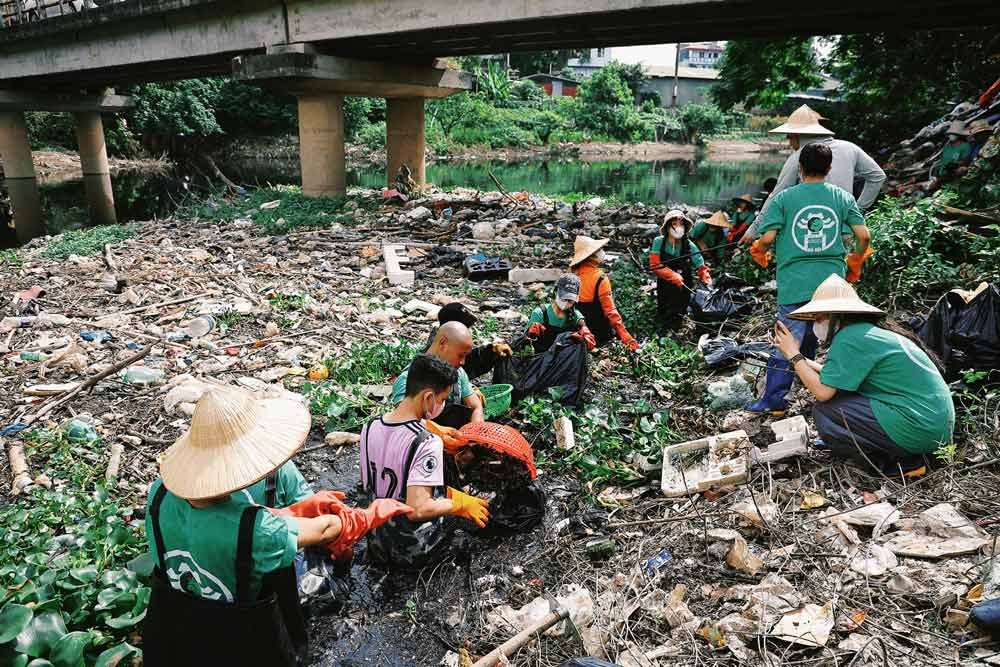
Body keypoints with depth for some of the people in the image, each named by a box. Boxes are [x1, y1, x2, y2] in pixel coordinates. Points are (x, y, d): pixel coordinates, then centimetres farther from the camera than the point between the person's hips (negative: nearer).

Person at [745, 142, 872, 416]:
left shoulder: (785, 197, -2)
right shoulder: (843, 196, 6)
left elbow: (767, 238, -10)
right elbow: (864, 236, 1)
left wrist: (760, 252, 12)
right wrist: (856, 261, 19)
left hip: (794, 283, -2)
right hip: (832, 279, 3)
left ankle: (774, 401, 6)